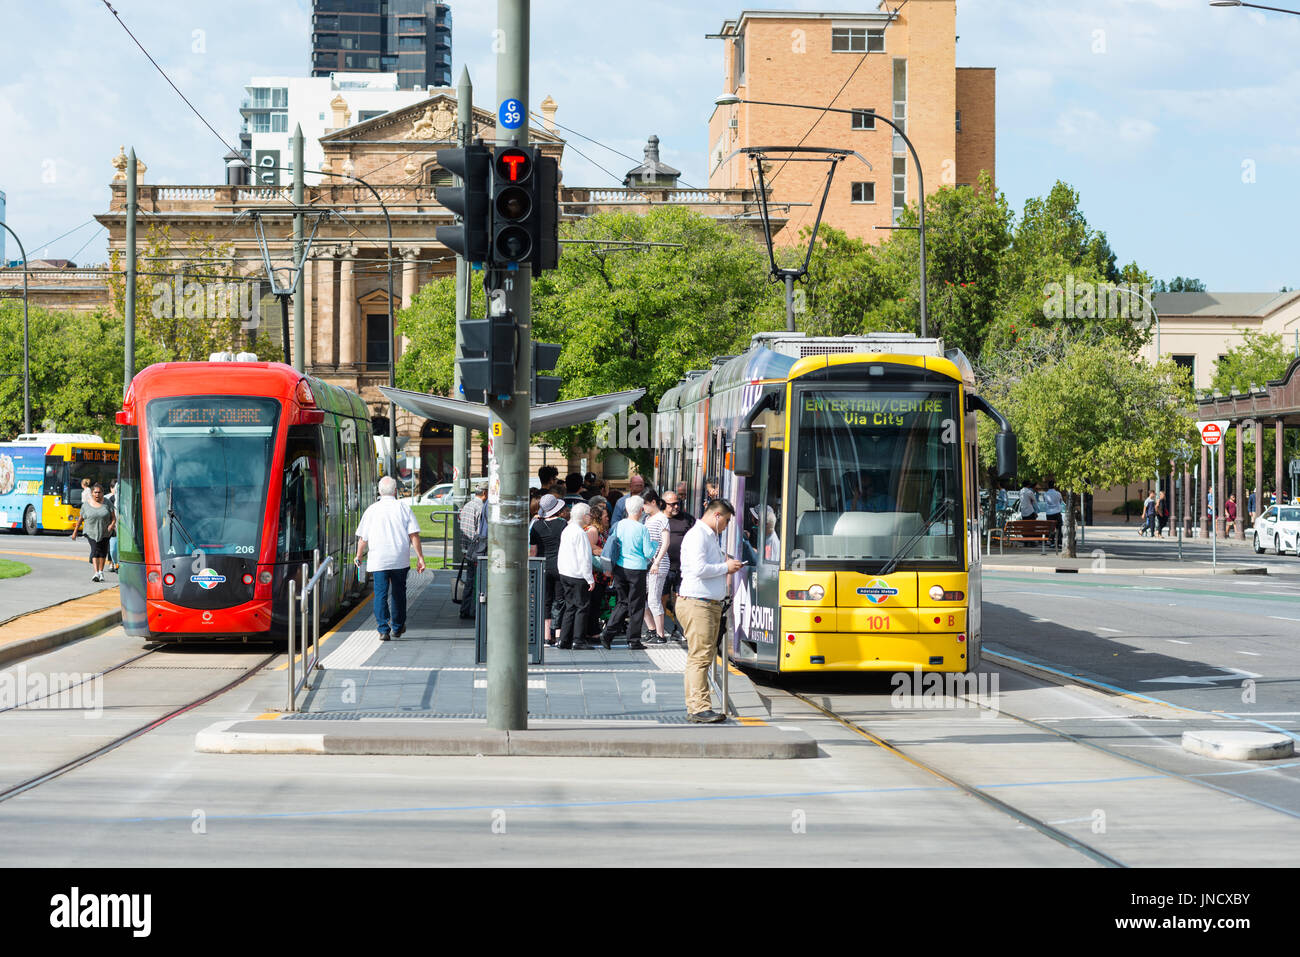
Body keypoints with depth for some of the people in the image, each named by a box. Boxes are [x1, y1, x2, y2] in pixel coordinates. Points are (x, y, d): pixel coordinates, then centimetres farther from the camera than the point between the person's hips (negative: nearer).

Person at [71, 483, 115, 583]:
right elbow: (80, 519, 8)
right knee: (95, 549, -16)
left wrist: (112, 524, -22)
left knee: (103, 551, 9)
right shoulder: (86, 504, 0)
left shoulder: (107, 503, 0)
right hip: (91, 532, -2)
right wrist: (75, 531, 11)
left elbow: (113, 516, -1)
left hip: (104, 533, 2)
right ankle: (96, 573, -26)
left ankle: (101, 572, 24)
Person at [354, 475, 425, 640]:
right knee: (398, 593, 16)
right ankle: (398, 627, 27)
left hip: (378, 561, -1)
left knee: (380, 594, 0)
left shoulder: (371, 510, 2)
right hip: (400, 559, 1)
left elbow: (362, 539, 4)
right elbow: (414, 535, -5)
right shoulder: (403, 508, 0)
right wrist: (420, 557, -1)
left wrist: (358, 557, 20)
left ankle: (383, 629, -10)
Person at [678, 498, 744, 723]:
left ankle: (694, 708, 12)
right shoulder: (697, 536, -11)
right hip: (696, 604, -10)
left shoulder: (711, 536, 21)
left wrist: (727, 565, 9)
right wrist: (725, 567, -9)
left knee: (703, 657, 9)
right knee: (700, 656, -12)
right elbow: (699, 569, -21)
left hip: (711, 604, 10)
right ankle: (699, 708, -14)